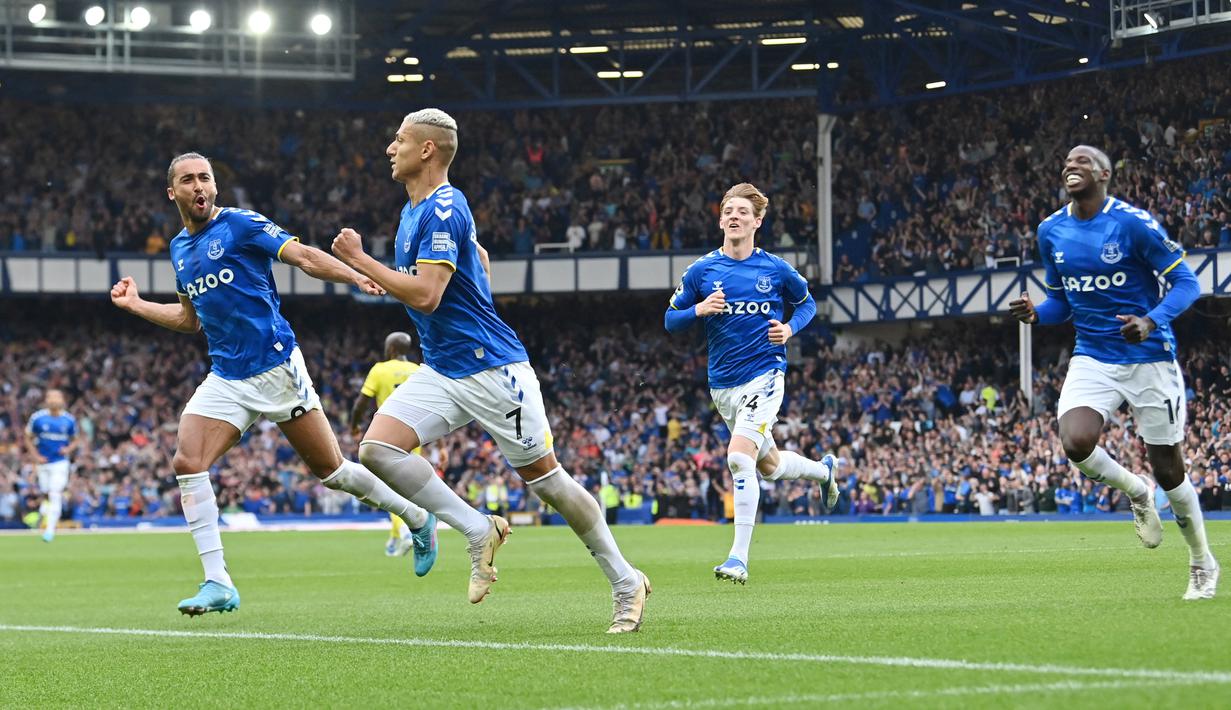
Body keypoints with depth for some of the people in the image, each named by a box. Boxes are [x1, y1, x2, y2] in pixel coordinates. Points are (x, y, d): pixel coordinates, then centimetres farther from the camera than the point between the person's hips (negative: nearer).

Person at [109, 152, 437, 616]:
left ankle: (415, 517, 26)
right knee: (187, 464, -14)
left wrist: (358, 278, -31)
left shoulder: (240, 225, -7)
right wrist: (136, 305, 18)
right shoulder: (179, 250, 13)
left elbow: (304, 256, -17)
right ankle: (217, 583, -11)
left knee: (330, 470, 1)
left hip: (276, 366, -6)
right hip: (225, 379, 6)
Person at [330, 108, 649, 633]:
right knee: (376, 448, -11)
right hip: (440, 372, 9)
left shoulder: (443, 210, -17)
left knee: (543, 476, -2)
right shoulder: (415, 209, 13)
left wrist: (359, 260, -20)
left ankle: (625, 581, 12)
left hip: (490, 369, -9)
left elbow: (425, 295, -26)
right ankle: (478, 530, -2)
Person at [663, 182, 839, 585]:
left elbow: (806, 302, 15)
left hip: (764, 374, -4)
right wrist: (699, 310, -15)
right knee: (768, 465, 18)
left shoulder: (776, 270, -2)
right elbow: (670, 320, 6)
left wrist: (790, 328, -5)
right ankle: (823, 469, 53)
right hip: (723, 384, 4)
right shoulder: (701, 271, 0)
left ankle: (739, 557, -19)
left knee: (739, 457, -23)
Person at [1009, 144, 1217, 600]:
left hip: (1149, 360, -4)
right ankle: (1136, 493, 9)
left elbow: (1186, 283, -11)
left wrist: (1151, 322, -28)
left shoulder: (1133, 223, -13)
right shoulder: (1051, 232, 4)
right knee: (1076, 443, -23)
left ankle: (1203, 564, 25)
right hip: (1093, 359, 4)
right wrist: (1035, 314, -7)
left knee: (1167, 469, 3)